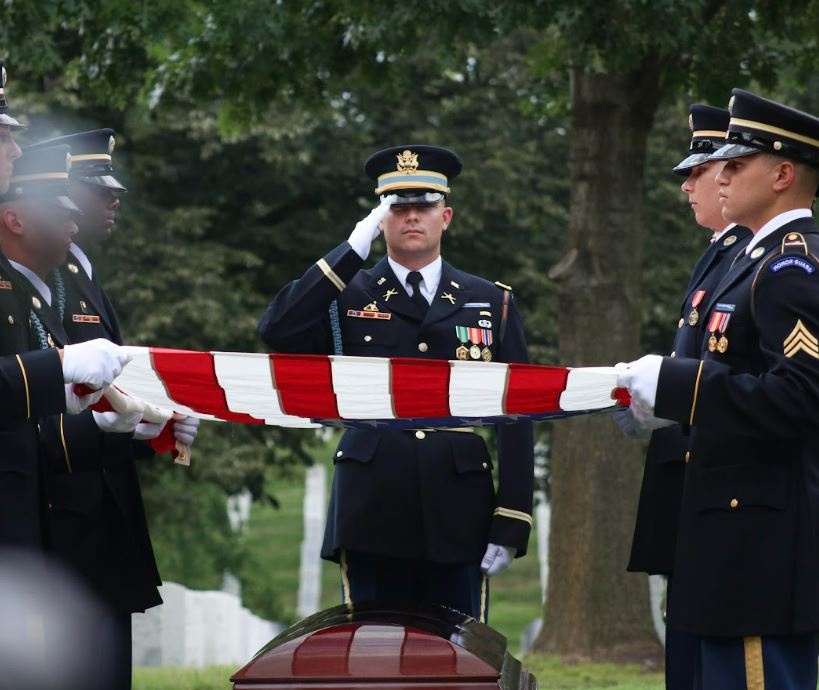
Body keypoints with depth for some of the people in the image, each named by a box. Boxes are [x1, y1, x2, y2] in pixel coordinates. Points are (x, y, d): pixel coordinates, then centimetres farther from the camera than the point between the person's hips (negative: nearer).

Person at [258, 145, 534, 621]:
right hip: (372, 519, -1)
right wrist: (352, 251, -8)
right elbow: (278, 332, -10)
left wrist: (511, 526, -2)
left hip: (458, 524, 1)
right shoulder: (346, 296, 9)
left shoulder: (492, 304, 11)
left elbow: (516, 420, 7)